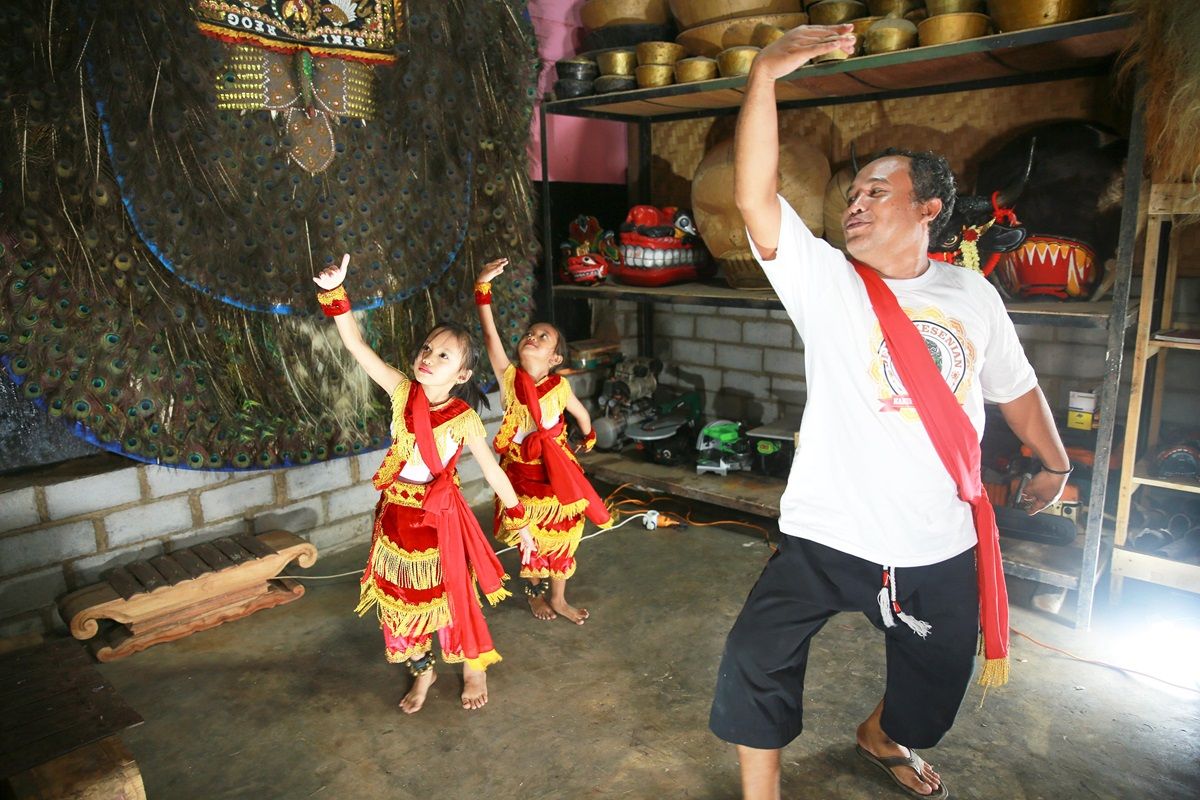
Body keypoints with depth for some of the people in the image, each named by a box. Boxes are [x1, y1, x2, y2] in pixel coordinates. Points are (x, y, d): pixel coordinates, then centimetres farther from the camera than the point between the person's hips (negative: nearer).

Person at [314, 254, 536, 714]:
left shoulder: (464, 418, -14)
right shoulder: (401, 392, -8)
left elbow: (492, 470, -7)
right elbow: (356, 345, -14)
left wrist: (520, 522, -4)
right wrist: (335, 294, -26)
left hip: (440, 516, -3)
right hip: (397, 513, 3)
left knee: (453, 594, 10)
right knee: (403, 595, 15)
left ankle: (474, 668, 36)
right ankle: (422, 671, 38)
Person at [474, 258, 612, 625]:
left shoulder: (559, 387, -8)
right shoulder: (509, 377, -12)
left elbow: (581, 414, 12)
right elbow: (490, 334, -23)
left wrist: (589, 437, 30)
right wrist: (483, 287, -31)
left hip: (557, 468, 1)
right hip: (521, 468, -1)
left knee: (560, 534, 14)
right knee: (530, 535, 13)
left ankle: (558, 599, 35)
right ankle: (534, 594, 39)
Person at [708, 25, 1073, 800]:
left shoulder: (972, 295, 0)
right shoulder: (826, 281, -10)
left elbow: (1016, 386, 15)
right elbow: (755, 198, -24)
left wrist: (1055, 461, 25)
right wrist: (765, 74, -32)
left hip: (942, 548, 4)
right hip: (828, 538, -3)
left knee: (934, 680, 23)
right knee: (757, 665, -11)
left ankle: (881, 736, 57)